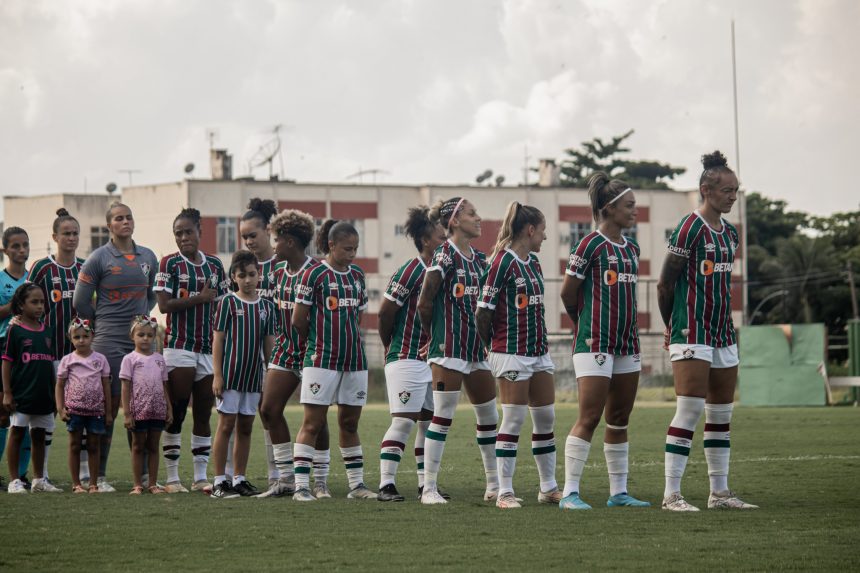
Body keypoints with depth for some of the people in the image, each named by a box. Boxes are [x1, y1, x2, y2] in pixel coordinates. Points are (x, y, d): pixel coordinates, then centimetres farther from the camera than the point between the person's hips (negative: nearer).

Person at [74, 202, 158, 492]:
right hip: (109, 342, -4)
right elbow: (80, 302, 0)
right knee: (107, 408, -5)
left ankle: (145, 475, 9)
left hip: (141, 340, 4)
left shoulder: (148, 257, 11)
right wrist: (103, 322, 7)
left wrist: (141, 316, 13)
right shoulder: (99, 258, -3)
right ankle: (99, 476, 1)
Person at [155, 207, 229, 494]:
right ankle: (172, 477, -1)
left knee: (204, 413, 6)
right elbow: (164, 304, -10)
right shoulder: (170, 263, -1)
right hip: (179, 345, -4)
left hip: (209, 348, 4)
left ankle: (201, 476, 10)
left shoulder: (214, 264, 11)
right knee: (177, 413, -4)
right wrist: (200, 298, -13)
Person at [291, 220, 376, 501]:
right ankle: (301, 486, -5)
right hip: (322, 360, -6)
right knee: (312, 423, -5)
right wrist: (319, 340, 7)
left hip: (354, 359, 6)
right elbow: (298, 321, -5)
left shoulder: (357, 276, 12)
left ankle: (357, 484, 16)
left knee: (350, 423, 11)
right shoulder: (314, 274, -7)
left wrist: (345, 337, 11)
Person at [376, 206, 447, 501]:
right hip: (406, 358, -8)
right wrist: (390, 347, 2)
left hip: (432, 357, 8)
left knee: (429, 421, 8)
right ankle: (386, 485, -9)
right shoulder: (410, 271, -12)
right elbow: (385, 312, -10)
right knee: (403, 421, -11)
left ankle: (425, 484, 15)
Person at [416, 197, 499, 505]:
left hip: (477, 347, 8)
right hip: (449, 348, -8)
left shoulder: (479, 259, 13)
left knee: (488, 416, 10)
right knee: (442, 416, -7)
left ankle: (494, 486, 19)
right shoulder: (445, 255, -10)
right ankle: (429, 488, -3)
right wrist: (434, 335, 2)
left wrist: (487, 338, 10)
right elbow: (424, 303, -9)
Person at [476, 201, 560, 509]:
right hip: (512, 353, -8)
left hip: (538, 351, 8)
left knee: (546, 419, 9)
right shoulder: (503, 262, -13)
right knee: (514, 420, -6)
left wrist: (542, 342, 14)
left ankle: (549, 487, 18)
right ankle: (504, 493, -1)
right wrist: (491, 345, -1)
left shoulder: (533, 261, 13)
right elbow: (483, 312, -12)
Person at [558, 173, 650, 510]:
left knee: (619, 419, 10)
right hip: (595, 343, -8)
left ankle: (618, 492, 15)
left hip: (627, 341, 8)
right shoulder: (591, 244, -10)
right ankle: (570, 493, -8)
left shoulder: (631, 247, 13)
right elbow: (567, 293, -5)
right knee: (589, 417, -10)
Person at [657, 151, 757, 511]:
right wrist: (672, 326, -1)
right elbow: (665, 283, -9)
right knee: (690, 410, -11)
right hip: (692, 333, -8)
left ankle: (720, 492, 16)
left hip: (723, 332, 8)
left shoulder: (730, 233, 13)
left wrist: (727, 324, 13)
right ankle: (671, 494, -9)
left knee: (721, 414, 10)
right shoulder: (691, 228, -12)